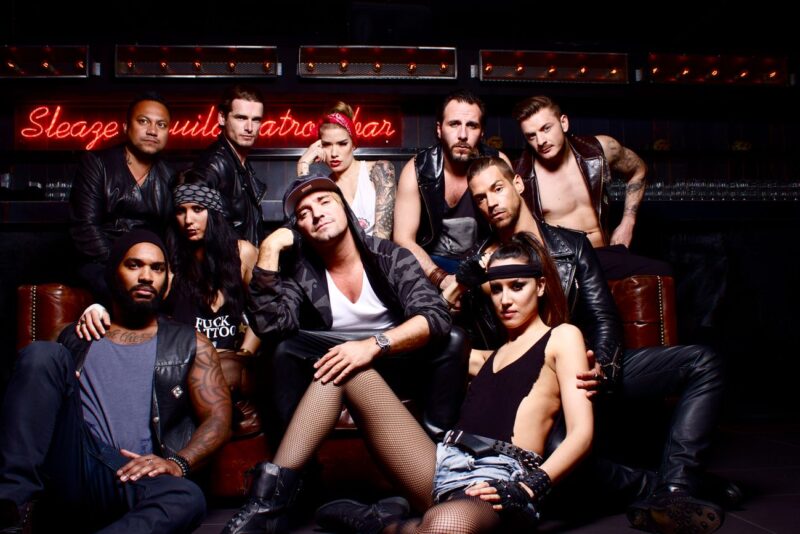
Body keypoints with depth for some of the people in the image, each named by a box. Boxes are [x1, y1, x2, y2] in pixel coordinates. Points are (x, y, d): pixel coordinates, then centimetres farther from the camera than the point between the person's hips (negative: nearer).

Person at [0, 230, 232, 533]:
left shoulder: (190, 346, 17)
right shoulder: (76, 339, 24)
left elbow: (219, 418, 6)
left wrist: (177, 463, -14)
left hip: (131, 478, -1)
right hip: (69, 460, 2)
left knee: (188, 499, -38)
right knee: (43, 353, -19)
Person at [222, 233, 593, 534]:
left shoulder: (562, 337, 12)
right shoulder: (498, 349, 30)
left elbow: (581, 434, -1)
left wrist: (528, 488, -13)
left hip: (499, 480, -6)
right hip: (442, 466, 7)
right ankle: (269, 503, -14)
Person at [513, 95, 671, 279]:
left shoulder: (600, 149, 3)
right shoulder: (521, 176, -8)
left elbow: (638, 170, 23)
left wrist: (627, 224, 16)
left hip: (604, 255, 4)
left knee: (662, 272, -24)